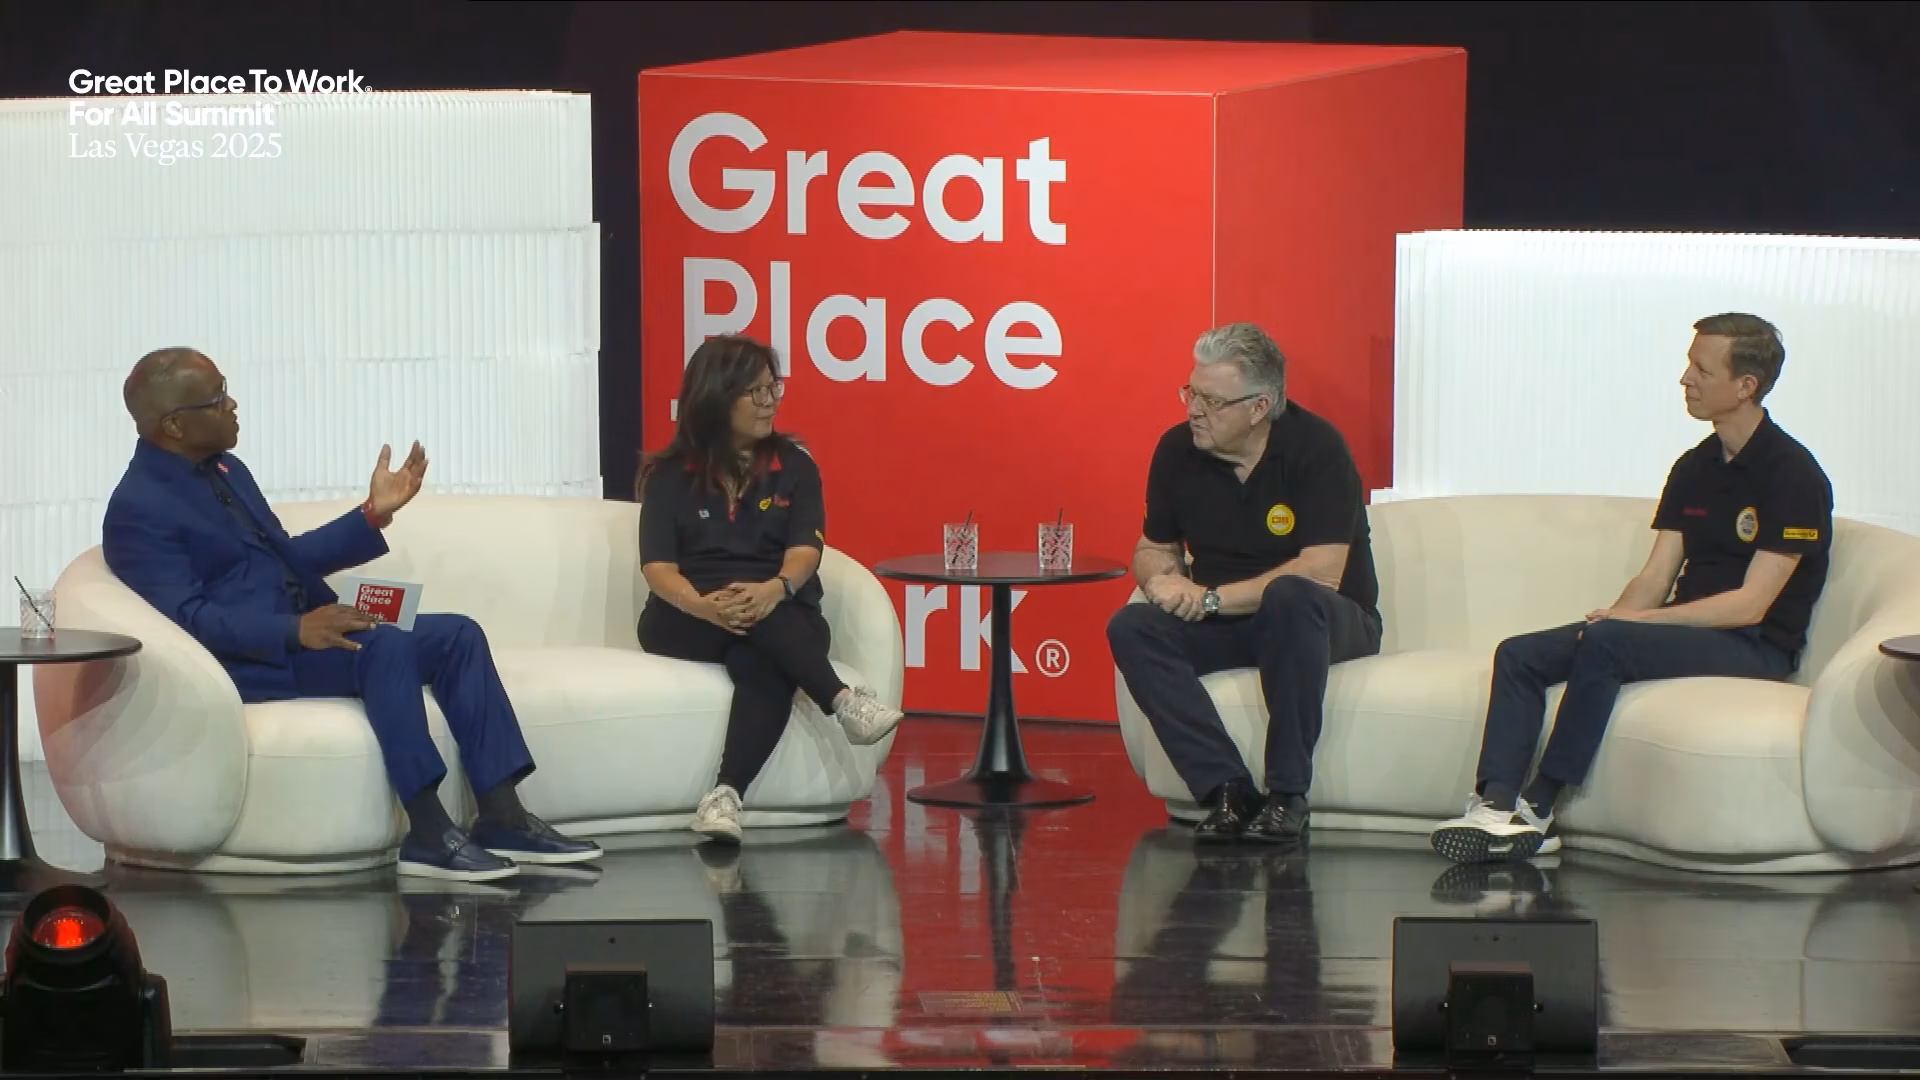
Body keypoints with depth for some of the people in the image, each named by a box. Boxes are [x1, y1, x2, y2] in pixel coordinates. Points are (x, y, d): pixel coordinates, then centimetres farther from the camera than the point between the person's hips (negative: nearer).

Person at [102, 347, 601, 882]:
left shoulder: (224, 471, 17)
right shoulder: (138, 509, -12)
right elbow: (184, 617, -22)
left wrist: (373, 515, 12)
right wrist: (295, 632, -31)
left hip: (302, 630, 10)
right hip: (245, 661, -10)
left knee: (457, 634, -5)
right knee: (383, 645, -32)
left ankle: (502, 818, -11)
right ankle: (428, 834, -32)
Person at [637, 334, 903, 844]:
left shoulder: (794, 467, 11)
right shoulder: (670, 476, 7)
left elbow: (804, 551, -4)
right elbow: (658, 567, -5)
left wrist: (775, 589, -29)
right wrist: (702, 605, -27)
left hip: (781, 613, 0)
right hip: (687, 619, 0)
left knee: (765, 665, -37)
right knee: (747, 616, -37)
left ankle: (726, 795, -54)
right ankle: (843, 701, -50)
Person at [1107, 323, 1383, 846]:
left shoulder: (1316, 447, -16)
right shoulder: (1178, 450, -1)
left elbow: (1321, 572, -23)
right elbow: (1153, 548, 14)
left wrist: (1213, 598, -22)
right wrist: (1164, 579, -11)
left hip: (1327, 622, -5)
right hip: (1225, 626, 5)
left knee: (1290, 597, -39)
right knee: (1131, 628, -22)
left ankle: (1287, 796, -33)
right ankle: (1228, 792, -31)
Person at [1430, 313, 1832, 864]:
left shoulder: (1791, 474, -11)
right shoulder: (1695, 468, 14)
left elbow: (1751, 604, -17)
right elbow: (1655, 580, 11)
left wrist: (1631, 620, -20)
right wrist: (1613, 616, -12)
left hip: (1754, 647, -8)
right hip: (1687, 629, 8)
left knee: (1606, 643, -33)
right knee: (1519, 655, -9)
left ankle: (1536, 809, -28)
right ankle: (1495, 804, -27)